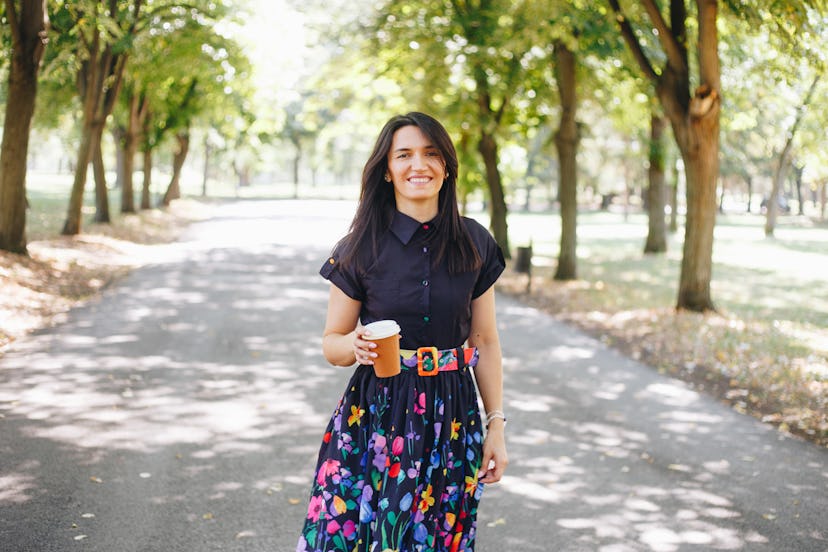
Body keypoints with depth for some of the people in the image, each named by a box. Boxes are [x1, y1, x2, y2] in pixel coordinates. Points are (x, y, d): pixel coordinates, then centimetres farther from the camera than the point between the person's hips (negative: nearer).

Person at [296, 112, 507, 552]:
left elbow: (485, 341, 7)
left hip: (451, 417, 1)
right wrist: (354, 345, -20)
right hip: (375, 415, -1)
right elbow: (331, 342, 3)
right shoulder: (362, 248, -3)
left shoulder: (474, 244, 2)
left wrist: (496, 426, 5)